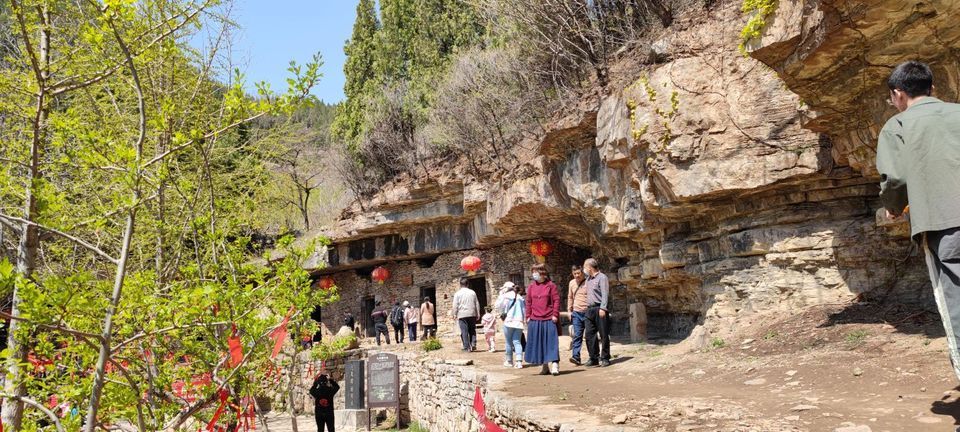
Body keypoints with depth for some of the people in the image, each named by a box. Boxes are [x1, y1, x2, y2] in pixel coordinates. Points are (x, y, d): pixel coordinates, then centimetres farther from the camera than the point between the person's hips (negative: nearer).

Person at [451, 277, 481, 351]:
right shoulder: (472, 292, 7)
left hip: (462, 315, -2)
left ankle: (467, 347, 0)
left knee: (464, 331, 0)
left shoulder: (457, 293, -1)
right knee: (472, 330, 13)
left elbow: (455, 305, -3)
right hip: (472, 314, 3)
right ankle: (473, 344, -2)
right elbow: (477, 304, 11)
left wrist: (455, 314, 4)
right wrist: (478, 314, 17)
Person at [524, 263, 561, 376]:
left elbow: (556, 300, -3)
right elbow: (528, 302, 11)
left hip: (549, 320, -4)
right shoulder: (531, 286, 9)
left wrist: (555, 314, -9)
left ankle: (554, 366, -6)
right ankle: (545, 366, 18)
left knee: (551, 343, -6)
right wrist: (528, 316, 7)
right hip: (535, 320, 4)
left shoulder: (550, 285, -2)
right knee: (538, 344, 8)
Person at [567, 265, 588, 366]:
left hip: (588, 312, -3)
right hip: (576, 312, 3)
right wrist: (569, 310, 13)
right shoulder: (572, 283, 10)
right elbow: (570, 297, 18)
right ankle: (575, 356, -8)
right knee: (577, 335, -3)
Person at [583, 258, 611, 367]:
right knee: (589, 334, 3)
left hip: (599, 309, -8)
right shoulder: (588, 279, 19)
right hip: (589, 309, 8)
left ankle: (605, 358, 6)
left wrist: (603, 308, -22)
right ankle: (594, 358, 10)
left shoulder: (602, 277, -6)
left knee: (603, 335, -1)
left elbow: (605, 294, -14)